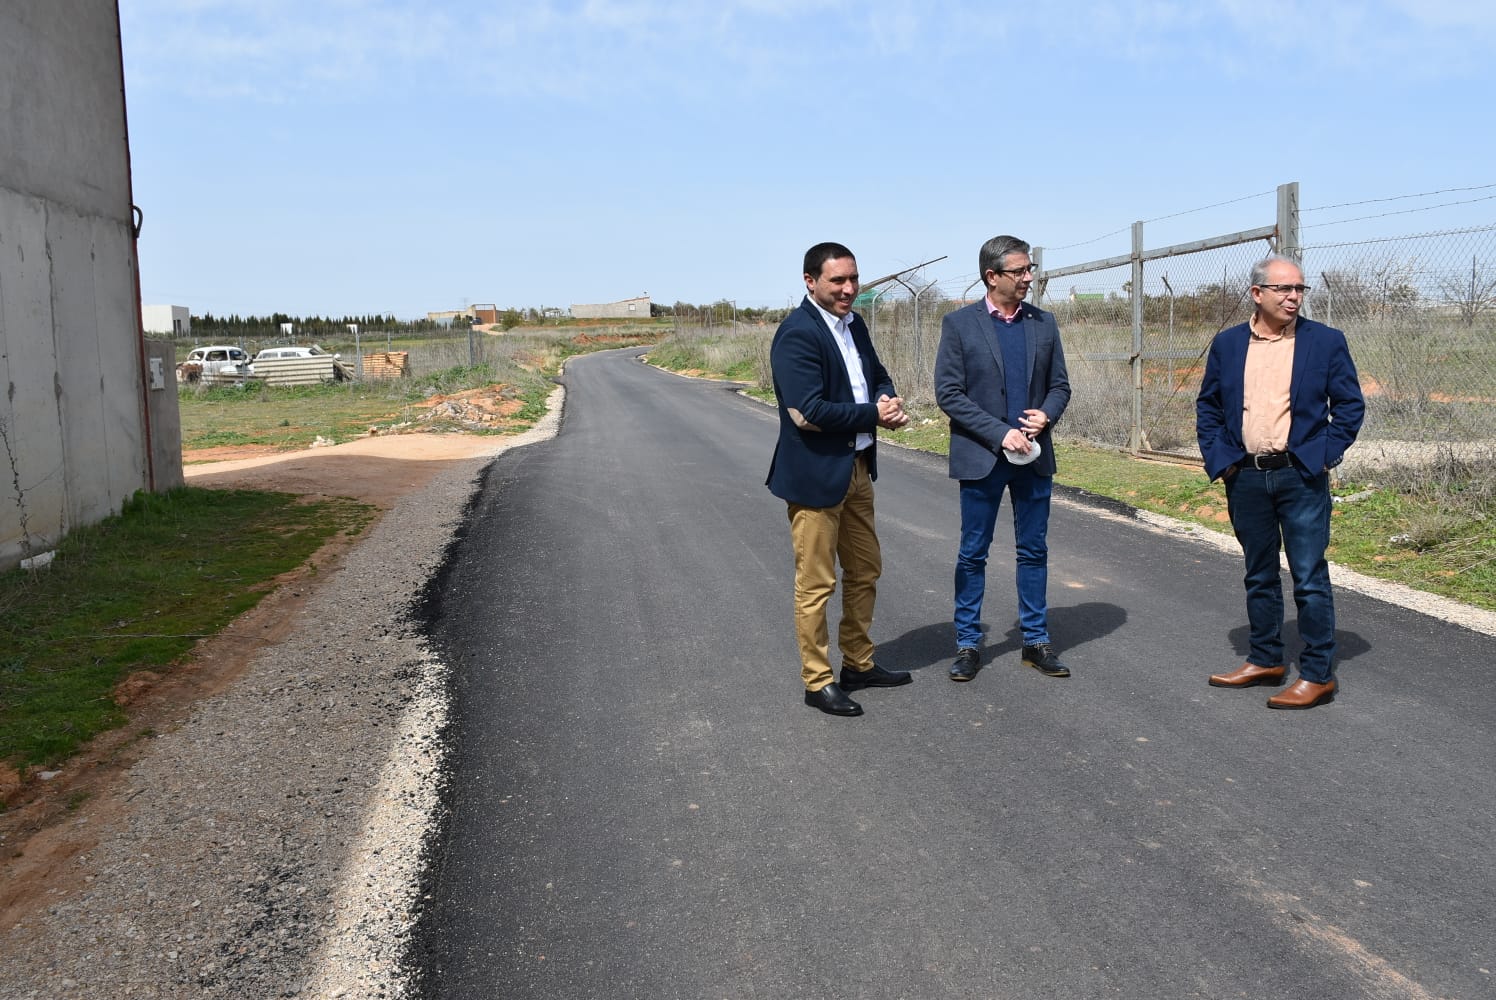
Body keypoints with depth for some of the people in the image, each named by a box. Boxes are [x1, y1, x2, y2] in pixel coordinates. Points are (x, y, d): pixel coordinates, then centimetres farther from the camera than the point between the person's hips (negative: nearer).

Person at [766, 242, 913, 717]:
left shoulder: (854, 324, 8)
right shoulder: (797, 333, -19)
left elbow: (877, 374, 19)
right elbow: (807, 412, -26)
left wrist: (888, 399, -5)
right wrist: (875, 415, -16)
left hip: (857, 468, 9)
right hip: (816, 473, -9)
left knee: (865, 571, 19)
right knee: (816, 583, 2)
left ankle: (859, 664, 35)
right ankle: (818, 681, 16)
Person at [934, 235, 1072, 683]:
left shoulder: (1043, 323, 7)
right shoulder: (959, 323, -5)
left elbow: (1060, 385, 11)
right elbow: (948, 393, -9)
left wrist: (1045, 414, -12)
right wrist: (1000, 434, -16)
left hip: (1034, 455, 4)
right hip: (981, 456, -3)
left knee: (1033, 550, 10)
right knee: (972, 553, 5)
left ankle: (1036, 640, 22)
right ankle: (968, 643, 17)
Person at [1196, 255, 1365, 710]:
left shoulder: (1326, 341, -1)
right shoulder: (1227, 344, 6)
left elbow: (1350, 405, 1)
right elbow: (1208, 407, 11)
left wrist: (1324, 457, -7)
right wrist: (1219, 459, 1)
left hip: (1301, 477, -3)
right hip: (1246, 479, 3)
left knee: (1310, 578, -2)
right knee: (1259, 576, 14)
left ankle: (1317, 673, 8)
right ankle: (1265, 660, 27)